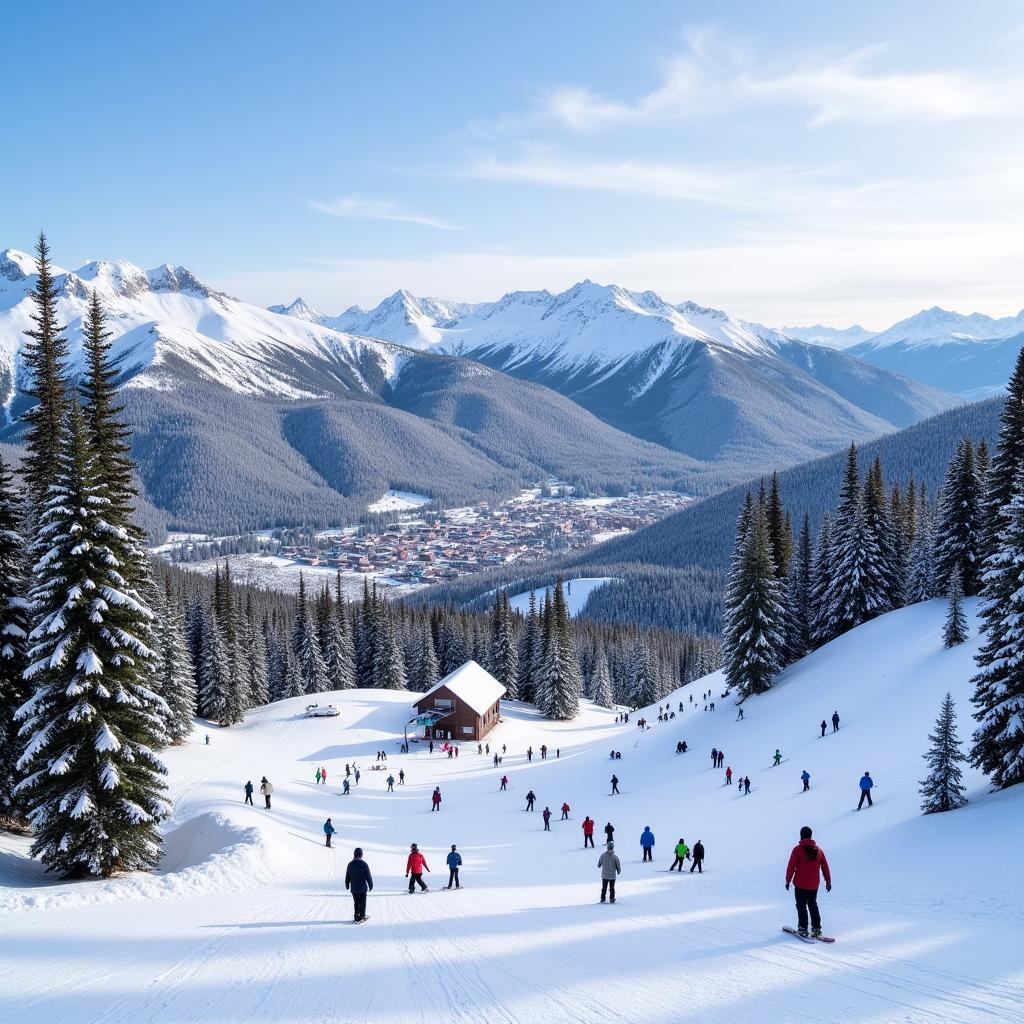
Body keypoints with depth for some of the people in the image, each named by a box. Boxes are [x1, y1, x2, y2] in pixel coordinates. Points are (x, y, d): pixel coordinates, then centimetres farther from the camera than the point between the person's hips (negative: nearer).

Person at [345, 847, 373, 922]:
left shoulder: (350, 864, -2)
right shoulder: (364, 864, -15)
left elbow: (347, 877, 7)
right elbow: (368, 876, -10)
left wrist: (347, 885, 22)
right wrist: (370, 885, 4)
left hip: (353, 888, 4)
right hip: (362, 888, -4)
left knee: (356, 903, 16)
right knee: (362, 903, 4)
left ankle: (357, 917, 22)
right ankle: (360, 918, 3)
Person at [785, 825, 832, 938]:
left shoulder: (798, 849, -11)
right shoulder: (818, 850, 4)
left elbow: (791, 866, -12)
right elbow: (825, 867, 9)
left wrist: (788, 880, -4)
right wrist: (828, 881, 18)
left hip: (801, 885, -4)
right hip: (814, 885, 4)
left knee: (801, 906, 4)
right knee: (813, 905, 17)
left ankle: (803, 929, -1)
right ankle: (816, 928, 14)